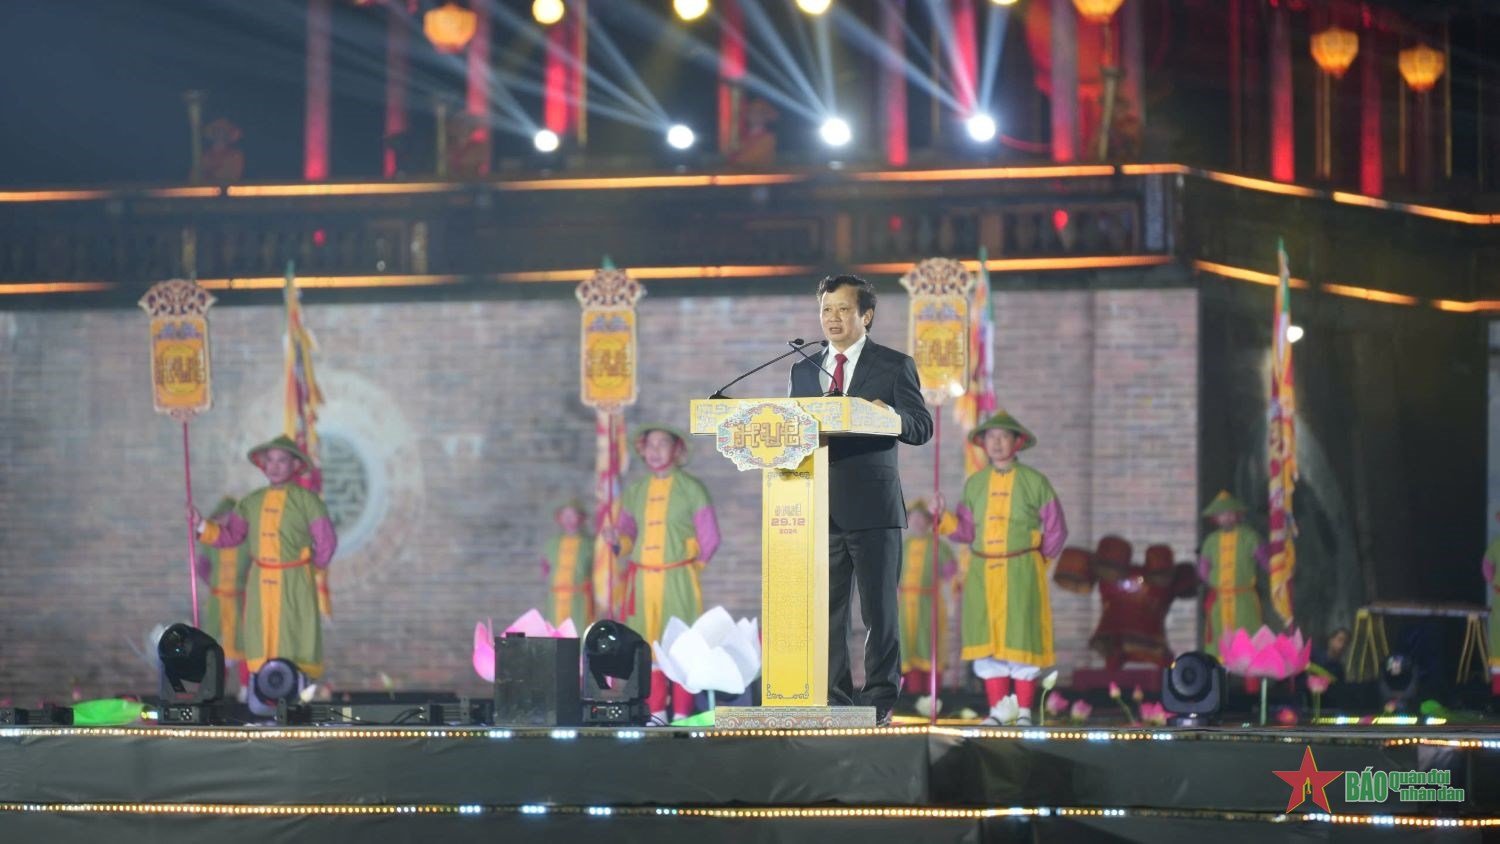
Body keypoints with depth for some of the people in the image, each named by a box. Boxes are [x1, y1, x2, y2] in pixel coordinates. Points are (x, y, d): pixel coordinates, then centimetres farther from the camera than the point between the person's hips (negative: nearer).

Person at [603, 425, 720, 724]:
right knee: (648, 644, 5)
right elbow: (629, 537, 15)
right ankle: (656, 711, 12)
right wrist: (617, 540, -6)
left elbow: (709, 538, 2)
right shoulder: (634, 492, 12)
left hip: (678, 579, -4)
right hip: (643, 579, 4)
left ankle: (681, 713, -2)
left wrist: (691, 564, 1)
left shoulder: (691, 488, 1)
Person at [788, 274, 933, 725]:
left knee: (879, 610, -2)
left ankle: (880, 700, 3)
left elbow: (921, 427, -2)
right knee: (824, 609, 4)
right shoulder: (803, 371, 17)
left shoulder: (895, 366, 4)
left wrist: (888, 414, -22)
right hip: (819, 508, 4)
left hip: (872, 506, -4)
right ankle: (833, 699, 9)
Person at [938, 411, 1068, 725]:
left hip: (1022, 572, -3)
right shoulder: (974, 484, 9)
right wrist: (943, 516, -7)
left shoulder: (1034, 482, -1)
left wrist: (1033, 563, 7)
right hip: (983, 572, 3)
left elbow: (1056, 530, 4)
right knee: (989, 641, 2)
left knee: (1021, 638, -3)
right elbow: (966, 531, 9)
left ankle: (1024, 712, 3)